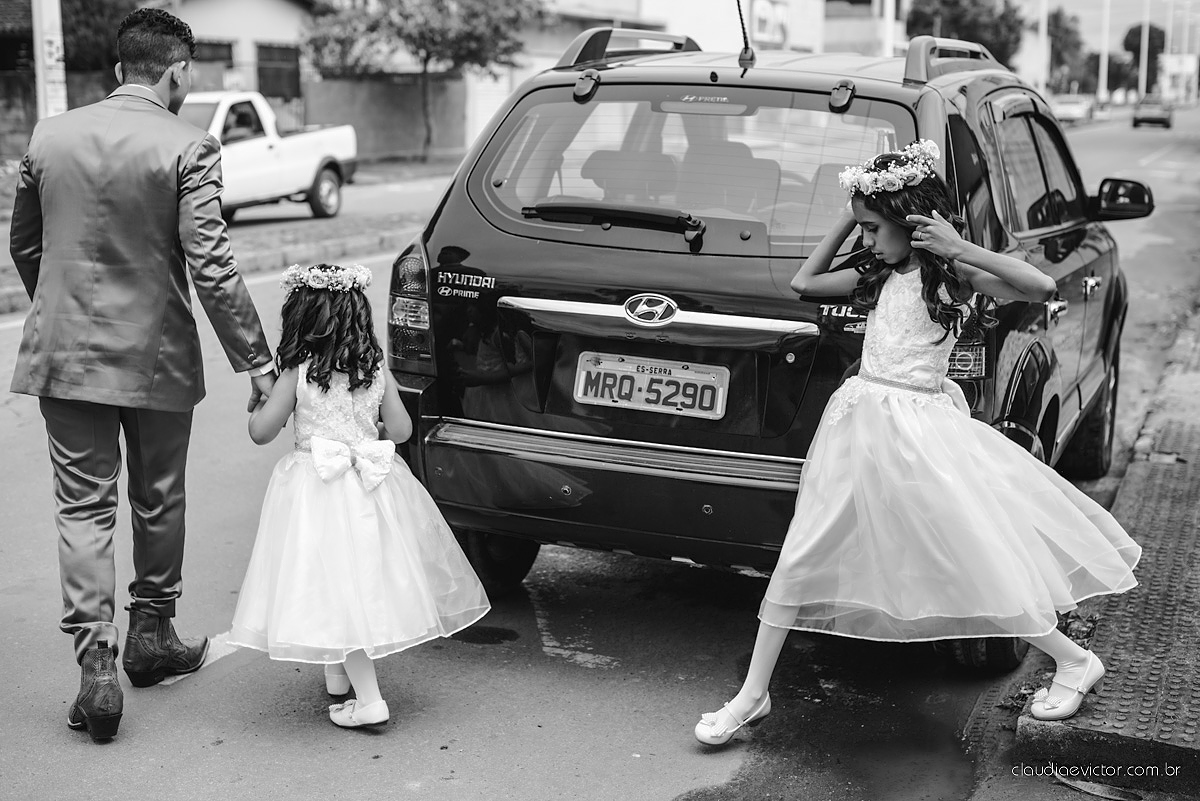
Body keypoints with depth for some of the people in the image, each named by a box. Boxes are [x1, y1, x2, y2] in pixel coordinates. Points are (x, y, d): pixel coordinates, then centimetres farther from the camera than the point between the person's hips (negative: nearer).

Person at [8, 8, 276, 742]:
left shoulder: (50, 137, 2)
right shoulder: (188, 149, -12)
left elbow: (23, 244, 12)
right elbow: (211, 268, -17)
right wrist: (258, 363, -12)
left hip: (65, 353, 3)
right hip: (157, 356, -2)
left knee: (83, 508, 6)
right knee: (158, 502, 16)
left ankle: (97, 662, -2)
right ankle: (152, 637, 31)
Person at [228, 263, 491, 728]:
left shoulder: (298, 374, -9)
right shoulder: (376, 370, 0)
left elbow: (261, 432, -4)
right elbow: (401, 431, 5)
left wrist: (262, 403, 16)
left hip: (318, 489, -4)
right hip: (371, 487, 4)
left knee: (340, 590, -2)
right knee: (366, 583, 16)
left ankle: (368, 700, -5)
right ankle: (339, 676, 32)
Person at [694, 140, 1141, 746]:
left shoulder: (953, 275, -5)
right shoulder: (881, 276, 12)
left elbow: (1041, 288, -19)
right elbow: (804, 282, 21)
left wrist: (959, 249, -20)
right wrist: (846, 219, 14)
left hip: (920, 427, -5)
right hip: (858, 420, 6)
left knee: (977, 558, -1)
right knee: (799, 557, 2)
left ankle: (1072, 661, 22)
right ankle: (752, 695, 9)